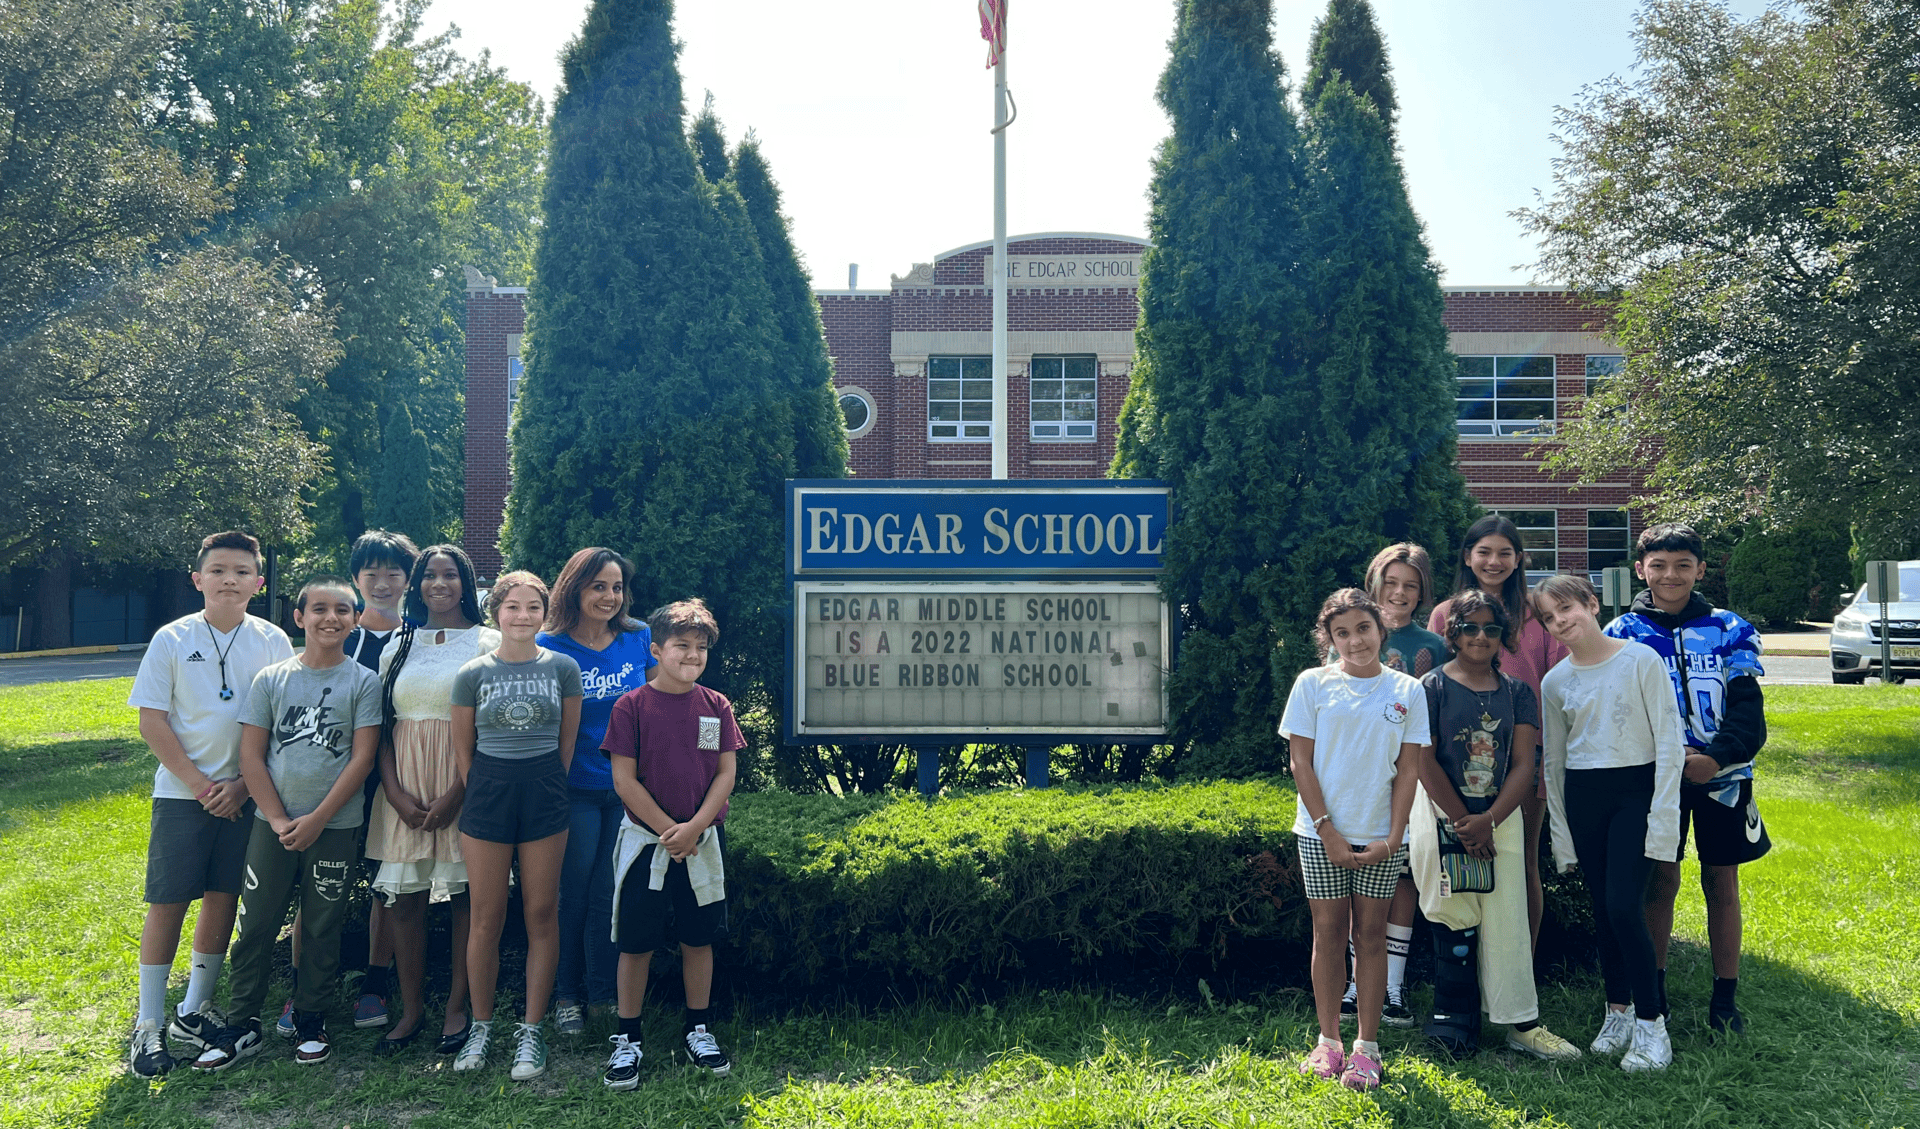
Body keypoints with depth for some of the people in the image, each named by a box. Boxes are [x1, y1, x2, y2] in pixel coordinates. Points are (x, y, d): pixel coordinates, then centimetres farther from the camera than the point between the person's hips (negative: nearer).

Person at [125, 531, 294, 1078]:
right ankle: (148, 1026, 9)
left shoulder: (272, 642, 1)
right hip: (182, 792, -2)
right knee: (167, 904, -1)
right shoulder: (172, 639, -2)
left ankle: (193, 1012, 22)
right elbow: (152, 723, -3)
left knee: (222, 900, 7)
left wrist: (244, 784, -7)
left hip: (246, 795, 2)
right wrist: (200, 784, -9)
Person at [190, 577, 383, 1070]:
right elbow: (250, 756, 2)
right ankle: (243, 1026, 17)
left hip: (335, 826, -1)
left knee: (321, 928, 7)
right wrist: (279, 819, -7)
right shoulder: (270, 679, 3)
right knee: (255, 925, 5)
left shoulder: (363, 682, -2)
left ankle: (310, 1022, 22)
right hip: (272, 824, 1)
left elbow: (362, 758, -6)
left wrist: (317, 820, -11)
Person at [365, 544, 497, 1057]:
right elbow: (381, 728, 9)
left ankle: (458, 1007, 13)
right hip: (405, 788, 3)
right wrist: (395, 793, -5)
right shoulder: (398, 648, 13)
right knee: (403, 896, 3)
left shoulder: (487, 643, 2)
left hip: (465, 782, -3)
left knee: (467, 895, 2)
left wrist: (456, 794, -13)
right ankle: (411, 1010, 14)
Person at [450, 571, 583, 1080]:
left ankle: (531, 1032, 13)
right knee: (486, 917, 4)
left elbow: (567, 741, 9)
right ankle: (481, 1027, 19)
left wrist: (545, 788, 8)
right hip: (487, 792, 0)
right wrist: (487, 794, 6)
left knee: (542, 914, 3)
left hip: (544, 794, 0)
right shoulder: (472, 673, 1)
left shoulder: (563, 668, 2)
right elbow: (462, 748, 8)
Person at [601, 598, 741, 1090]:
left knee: (698, 937, 10)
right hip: (646, 841, -2)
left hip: (703, 841, 3)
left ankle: (699, 1030, 25)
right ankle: (627, 1040, 15)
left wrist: (693, 827, -10)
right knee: (636, 941, 2)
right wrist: (668, 829, -11)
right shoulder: (632, 705, -6)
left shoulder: (716, 706, 2)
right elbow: (625, 779, -8)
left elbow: (726, 774, 1)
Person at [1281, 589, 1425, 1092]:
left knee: (1371, 933, 5)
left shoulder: (1408, 691, 4)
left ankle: (1367, 1047, 13)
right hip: (1322, 832, -1)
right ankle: (1328, 1042, 15)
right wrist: (1327, 830, -8)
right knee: (1329, 932, 5)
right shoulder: (1313, 684, 0)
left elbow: (1408, 768, 3)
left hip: (1381, 836, 1)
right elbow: (1301, 761, -1)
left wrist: (1393, 837, -6)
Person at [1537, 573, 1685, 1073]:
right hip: (1582, 797, 4)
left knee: (1624, 906, -12)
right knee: (1602, 910, 7)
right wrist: (1562, 835, 11)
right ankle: (1618, 1010, 21)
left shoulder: (1641, 660, -7)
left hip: (1636, 789, -4)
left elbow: (1670, 743, -6)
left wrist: (1662, 816, -11)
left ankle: (1650, 1022, 1)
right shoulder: (1555, 682, 5)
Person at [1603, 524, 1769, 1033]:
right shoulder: (1623, 633, 1)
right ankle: (1652, 991, 16)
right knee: (1660, 880, 3)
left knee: (1722, 882, 7)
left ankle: (1725, 999, 17)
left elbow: (1748, 710, -2)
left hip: (1722, 776, 1)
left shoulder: (1730, 631, 5)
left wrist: (1716, 756, -19)